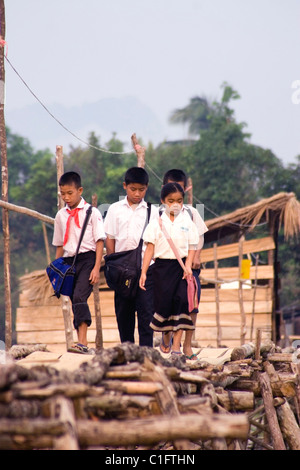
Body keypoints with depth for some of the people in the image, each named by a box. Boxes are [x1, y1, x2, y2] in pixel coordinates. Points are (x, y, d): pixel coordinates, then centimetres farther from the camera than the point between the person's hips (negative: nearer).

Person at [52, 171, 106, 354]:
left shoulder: (92, 212, -1)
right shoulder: (61, 215, 13)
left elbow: (99, 241, -3)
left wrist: (97, 268, -11)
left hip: (87, 258, -5)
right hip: (69, 261, 5)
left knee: (79, 297, -22)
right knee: (76, 304, 5)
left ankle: (83, 342, -29)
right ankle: (82, 345, 11)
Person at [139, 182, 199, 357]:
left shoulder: (187, 222, 7)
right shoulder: (157, 223, 3)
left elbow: (192, 247, 6)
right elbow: (150, 248, 0)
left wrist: (188, 265, -11)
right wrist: (143, 272, -5)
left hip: (182, 266, 1)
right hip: (162, 266, -1)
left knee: (182, 301, -10)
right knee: (164, 302, -2)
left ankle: (177, 343, -6)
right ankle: (166, 337, 27)